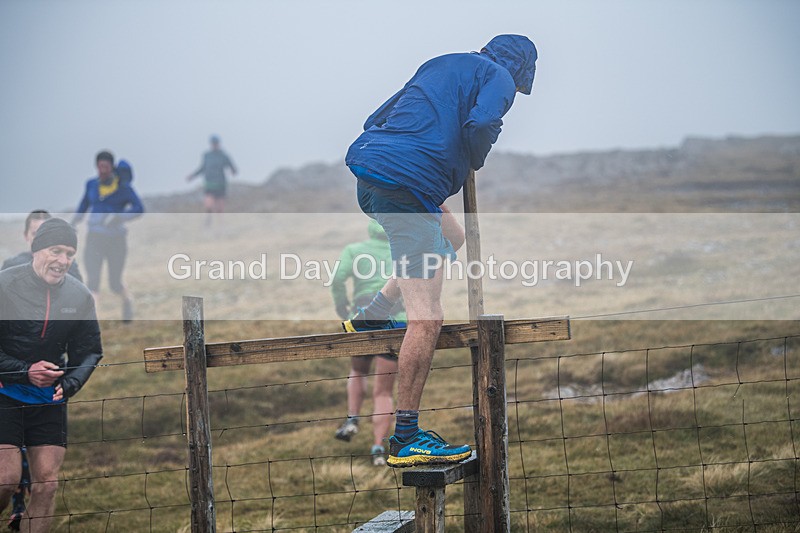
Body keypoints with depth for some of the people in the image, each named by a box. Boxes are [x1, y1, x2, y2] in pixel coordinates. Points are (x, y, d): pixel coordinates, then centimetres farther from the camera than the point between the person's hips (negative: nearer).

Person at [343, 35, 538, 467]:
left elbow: (377, 120, 28)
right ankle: (406, 440, -9)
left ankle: (370, 317, 31)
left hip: (369, 175, 8)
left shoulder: (440, 65, 26)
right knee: (427, 319, -8)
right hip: (409, 186, -8)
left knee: (448, 238, 35)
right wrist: (475, 162, 5)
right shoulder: (499, 78, 5)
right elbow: (480, 124, -16)